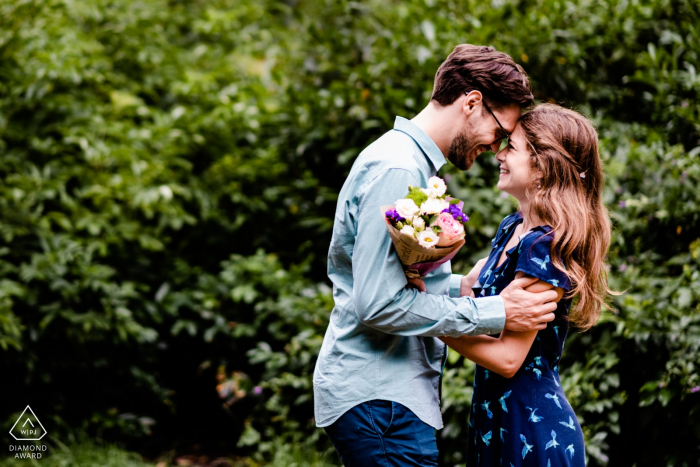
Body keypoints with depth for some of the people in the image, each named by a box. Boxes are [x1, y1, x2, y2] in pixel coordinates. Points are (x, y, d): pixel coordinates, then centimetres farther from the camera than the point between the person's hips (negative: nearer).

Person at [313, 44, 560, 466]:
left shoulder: (411, 162, 17)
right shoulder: (397, 171, -17)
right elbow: (379, 305, -23)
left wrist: (461, 286, 10)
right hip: (380, 398, -10)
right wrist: (495, 313, -17)